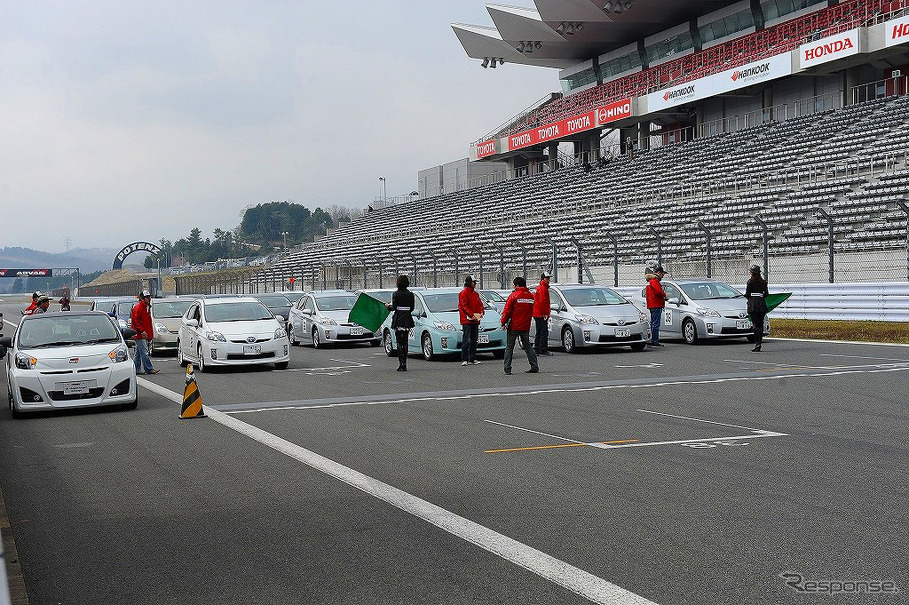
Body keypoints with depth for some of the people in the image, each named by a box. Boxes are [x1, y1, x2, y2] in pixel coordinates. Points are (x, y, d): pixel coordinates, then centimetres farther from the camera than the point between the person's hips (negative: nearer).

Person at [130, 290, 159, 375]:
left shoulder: (147, 307, 19)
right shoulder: (138, 307, -12)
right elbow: (135, 320, -19)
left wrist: (151, 334, 19)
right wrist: (142, 331, -23)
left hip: (144, 335, 10)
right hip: (140, 335, -10)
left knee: (139, 352, 12)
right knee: (144, 352, -9)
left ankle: (136, 369, 16)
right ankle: (149, 369, -11)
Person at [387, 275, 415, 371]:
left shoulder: (396, 294, -8)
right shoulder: (410, 294, 4)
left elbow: (393, 307, -10)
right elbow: (412, 308, 6)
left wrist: (388, 306, 10)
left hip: (398, 320, -4)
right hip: (407, 320, 4)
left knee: (399, 342, -2)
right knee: (405, 342, 10)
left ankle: (401, 363, -8)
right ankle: (404, 364, 10)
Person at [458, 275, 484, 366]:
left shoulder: (476, 294, 18)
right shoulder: (463, 293, -7)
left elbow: (480, 304, 17)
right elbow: (464, 306, -15)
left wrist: (481, 312, -2)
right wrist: (472, 315, -22)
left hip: (475, 321, 8)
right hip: (467, 320, -8)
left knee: (474, 340, 10)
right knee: (466, 341, -10)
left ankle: (472, 359, 15)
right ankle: (464, 359, -9)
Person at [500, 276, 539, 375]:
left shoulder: (514, 295, -10)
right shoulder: (531, 296, 6)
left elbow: (507, 311, -10)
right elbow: (531, 312, 13)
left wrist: (503, 322, -2)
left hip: (513, 326, -4)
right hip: (525, 327, 4)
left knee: (509, 347, 3)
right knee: (527, 346, 16)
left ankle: (507, 369, -1)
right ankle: (534, 367, 11)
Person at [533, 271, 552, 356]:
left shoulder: (538, 288, 20)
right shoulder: (543, 288, -14)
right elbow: (542, 301, -21)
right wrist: (545, 313, -20)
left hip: (537, 314, 11)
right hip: (541, 314, -11)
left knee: (539, 332, 15)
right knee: (544, 332, -8)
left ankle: (536, 349, 19)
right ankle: (543, 350, -9)